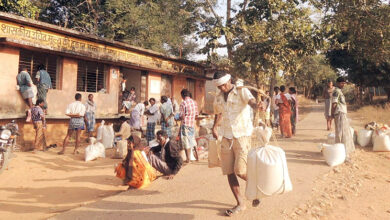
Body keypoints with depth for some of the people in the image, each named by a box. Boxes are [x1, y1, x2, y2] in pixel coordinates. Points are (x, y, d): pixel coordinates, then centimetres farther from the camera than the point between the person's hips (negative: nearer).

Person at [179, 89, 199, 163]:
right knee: (193, 140, 20)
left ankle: (188, 159, 8)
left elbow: (182, 117, -16)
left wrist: (178, 118, 4)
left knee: (187, 142, 1)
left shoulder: (183, 103, -15)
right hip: (192, 124, 6)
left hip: (185, 124, -6)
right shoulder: (194, 102, 3)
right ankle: (196, 155, 27)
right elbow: (196, 115, 9)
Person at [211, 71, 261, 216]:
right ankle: (240, 204, 18)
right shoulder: (218, 98, 10)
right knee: (229, 172, 3)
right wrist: (214, 128, 28)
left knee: (240, 171, -13)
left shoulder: (241, 91, -6)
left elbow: (252, 102, -27)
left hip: (242, 136, -5)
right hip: (226, 138, 6)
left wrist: (257, 106, -48)